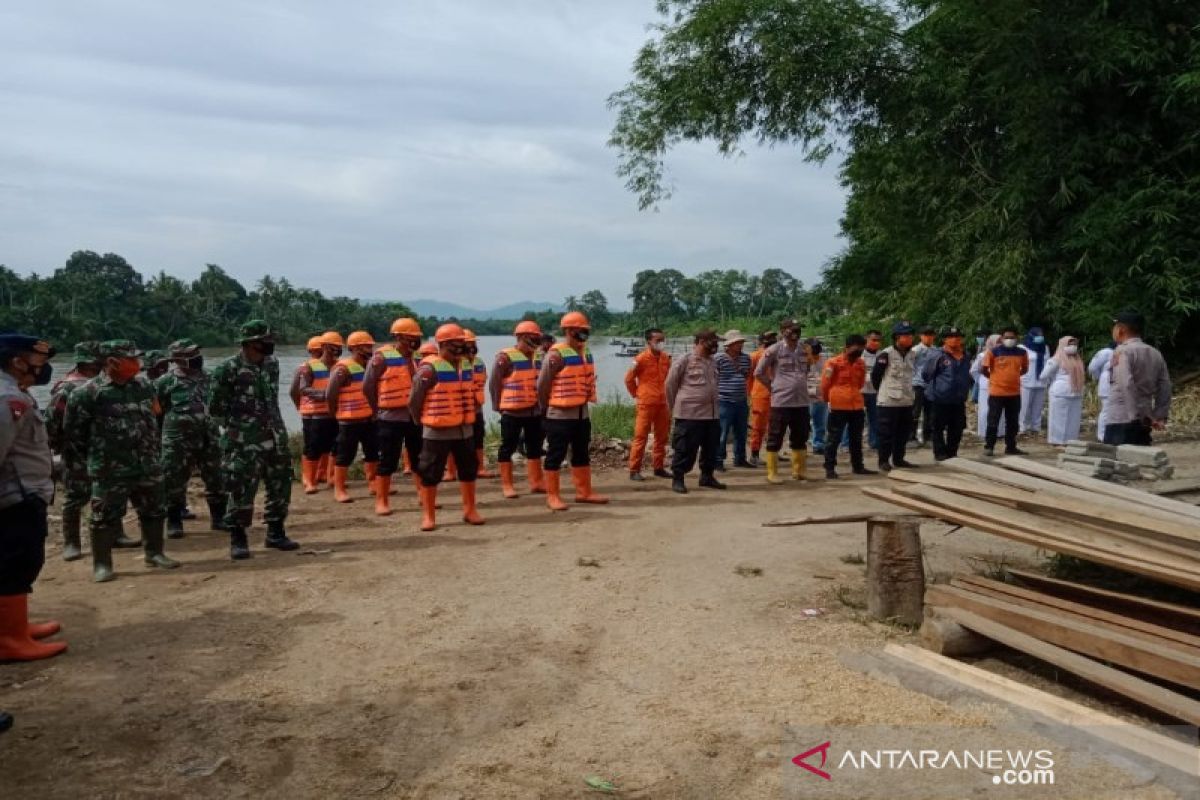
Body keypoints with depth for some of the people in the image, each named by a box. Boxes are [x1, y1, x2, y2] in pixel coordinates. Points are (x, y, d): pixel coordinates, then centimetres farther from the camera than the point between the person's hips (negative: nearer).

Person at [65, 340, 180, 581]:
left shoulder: (144, 385, 6)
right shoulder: (88, 393, -12)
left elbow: (155, 416, 20)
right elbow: (72, 429, -4)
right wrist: (97, 452, 2)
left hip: (148, 466, 5)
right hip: (111, 469, -5)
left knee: (154, 509, 13)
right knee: (105, 516, 1)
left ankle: (154, 553, 29)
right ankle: (102, 564, 13)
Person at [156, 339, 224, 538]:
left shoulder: (207, 378, 8)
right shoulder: (165, 383, -5)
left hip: (208, 439, 4)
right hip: (178, 442, -4)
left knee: (216, 480, 9)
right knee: (175, 482, 2)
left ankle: (219, 518, 22)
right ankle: (174, 523, 14)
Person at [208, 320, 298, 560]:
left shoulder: (272, 364, 7)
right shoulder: (227, 369, -12)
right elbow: (215, 408, -7)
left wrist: (274, 426, 16)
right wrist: (236, 426, 1)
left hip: (275, 437, 6)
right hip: (243, 443, -6)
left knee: (280, 486, 9)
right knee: (241, 490, -3)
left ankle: (275, 533, 22)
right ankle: (238, 539, 8)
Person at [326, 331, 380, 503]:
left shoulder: (369, 365, 10)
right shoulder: (343, 368, -15)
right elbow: (330, 394, -15)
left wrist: (374, 409, 14)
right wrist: (336, 413, -5)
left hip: (369, 418, 8)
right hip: (350, 420, -8)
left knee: (373, 452, 14)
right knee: (345, 455, -2)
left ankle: (372, 483, 27)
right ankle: (339, 490, 6)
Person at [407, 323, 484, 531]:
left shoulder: (466, 365, 7)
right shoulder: (429, 369, -15)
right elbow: (415, 399, -10)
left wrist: (468, 416, 15)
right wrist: (423, 420, 0)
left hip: (464, 429, 6)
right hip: (437, 431, -6)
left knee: (468, 470, 13)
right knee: (431, 473, 2)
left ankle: (470, 510, 27)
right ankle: (428, 515, 12)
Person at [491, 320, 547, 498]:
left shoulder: (537, 357, 9)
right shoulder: (505, 357, -12)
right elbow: (494, 383, -9)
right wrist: (500, 406, -5)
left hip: (534, 410, 7)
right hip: (512, 412, -7)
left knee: (535, 446, 12)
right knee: (508, 447, 2)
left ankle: (536, 482, 22)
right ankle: (507, 485, 8)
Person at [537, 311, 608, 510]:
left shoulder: (586, 352, 9)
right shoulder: (556, 355, -16)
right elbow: (542, 384, -12)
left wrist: (583, 402, 16)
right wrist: (547, 408, -2)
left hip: (582, 413, 8)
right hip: (560, 415, -8)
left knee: (582, 454, 16)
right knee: (556, 455, 0)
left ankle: (584, 492, 28)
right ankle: (552, 496, 7)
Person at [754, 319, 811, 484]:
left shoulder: (804, 350, 9)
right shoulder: (774, 350, -7)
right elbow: (758, 373, -3)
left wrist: (802, 386, 13)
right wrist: (773, 387, -1)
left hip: (802, 401, 6)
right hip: (781, 402, -6)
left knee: (800, 438, 12)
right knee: (775, 439, 0)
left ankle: (798, 471, 24)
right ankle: (772, 473, 7)